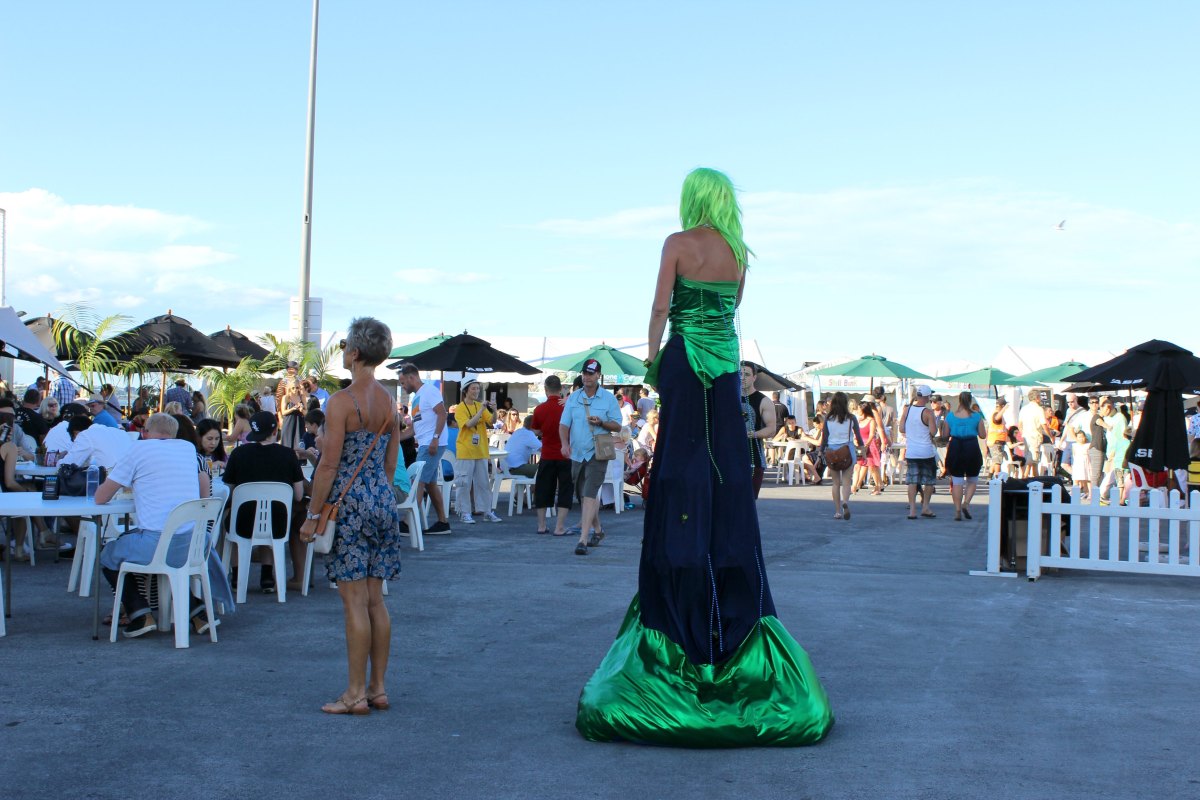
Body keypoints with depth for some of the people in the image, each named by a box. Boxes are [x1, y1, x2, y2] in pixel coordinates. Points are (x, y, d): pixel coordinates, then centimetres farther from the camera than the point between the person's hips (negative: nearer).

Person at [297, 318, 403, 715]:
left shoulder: (341, 402, -12)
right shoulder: (389, 402, 9)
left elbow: (329, 465, -14)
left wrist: (312, 515, -8)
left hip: (350, 502, -7)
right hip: (383, 500, 7)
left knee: (355, 600, -3)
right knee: (375, 599, 12)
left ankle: (356, 693, 3)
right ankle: (378, 687, 16)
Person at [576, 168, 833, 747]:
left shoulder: (678, 244, -5)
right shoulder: (737, 252, 10)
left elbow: (661, 306, -9)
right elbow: (732, 308, 14)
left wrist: (652, 358, -1)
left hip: (685, 357, -4)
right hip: (727, 359, 4)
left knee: (682, 459, -2)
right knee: (728, 464, 6)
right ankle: (733, 604, 10)